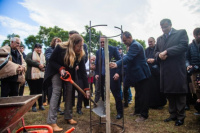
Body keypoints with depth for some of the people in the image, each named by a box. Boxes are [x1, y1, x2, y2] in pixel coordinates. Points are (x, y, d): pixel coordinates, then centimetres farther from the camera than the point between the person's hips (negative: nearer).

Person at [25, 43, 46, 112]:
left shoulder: (43, 56, 23)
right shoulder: (30, 54, 6)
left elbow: (45, 63, 15)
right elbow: (27, 60, -13)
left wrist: (43, 66, -9)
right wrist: (38, 64, -17)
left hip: (41, 76, 4)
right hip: (32, 76, -4)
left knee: (40, 90, 9)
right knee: (33, 91, 0)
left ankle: (40, 105, 18)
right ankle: (33, 106, 8)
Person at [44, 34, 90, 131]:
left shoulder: (80, 54, -22)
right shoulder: (60, 48, -30)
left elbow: (83, 71, -21)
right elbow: (51, 60, -17)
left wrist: (86, 88, -24)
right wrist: (60, 68, -35)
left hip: (69, 73, 4)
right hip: (56, 71, -3)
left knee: (70, 91, -3)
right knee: (56, 91, -16)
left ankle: (68, 117, 12)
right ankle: (52, 121, -15)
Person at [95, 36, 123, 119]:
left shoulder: (113, 49, -1)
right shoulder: (98, 52, 11)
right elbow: (97, 64, 16)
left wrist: (117, 72, -13)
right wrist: (96, 74, 2)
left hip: (112, 75, -4)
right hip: (101, 76, 4)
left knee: (116, 94, 2)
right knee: (101, 94, 9)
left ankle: (119, 112, 15)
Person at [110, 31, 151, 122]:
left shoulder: (135, 45, -19)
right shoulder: (132, 45, 14)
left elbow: (128, 57, -33)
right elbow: (129, 58, 20)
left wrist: (117, 64, -43)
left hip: (141, 74, -11)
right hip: (137, 74, 11)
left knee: (143, 95, -1)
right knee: (138, 94, 19)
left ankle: (144, 115, 9)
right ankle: (137, 111, 32)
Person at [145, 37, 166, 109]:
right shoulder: (146, 50, 13)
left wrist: (154, 60, -21)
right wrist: (147, 60, -17)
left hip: (157, 71, -2)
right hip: (149, 71, 2)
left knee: (158, 87, 1)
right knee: (150, 87, 0)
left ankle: (160, 104, 14)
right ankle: (151, 103, 11)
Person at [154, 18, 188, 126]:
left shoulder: (181, 33, 3)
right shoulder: (159, 38, 18)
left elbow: (184, 46, -12)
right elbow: (156, 52, 17)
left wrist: (166, 52, -16)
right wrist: (159, 55, -7)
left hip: (178, 70, -5)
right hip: (165, 71, 5)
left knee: (179, 93, 2)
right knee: (169, 94, 11)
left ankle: (180, 117, 16)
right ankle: (173, 115, 25)